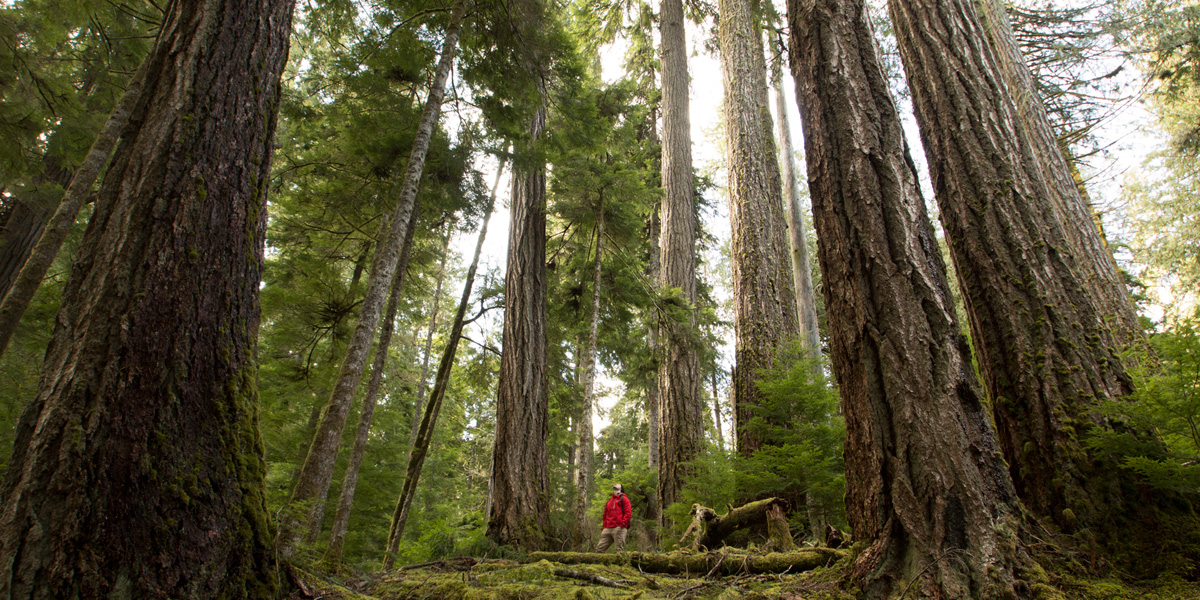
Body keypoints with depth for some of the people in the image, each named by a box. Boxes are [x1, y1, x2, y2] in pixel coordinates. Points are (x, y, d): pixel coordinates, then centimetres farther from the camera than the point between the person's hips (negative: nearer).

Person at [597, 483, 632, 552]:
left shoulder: (623, 499, 7)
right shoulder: (609, 501, 27)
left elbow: (628, 513, -4)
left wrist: (623, 523, -14)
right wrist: (604, 526, 17)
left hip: (619, 528, -7)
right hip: (607, 529, 7)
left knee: (620, 550, -8)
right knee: (599, 549, 1)